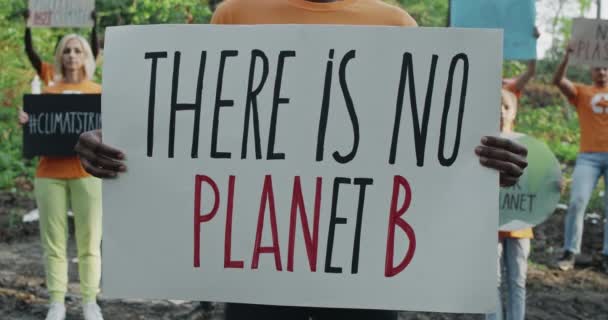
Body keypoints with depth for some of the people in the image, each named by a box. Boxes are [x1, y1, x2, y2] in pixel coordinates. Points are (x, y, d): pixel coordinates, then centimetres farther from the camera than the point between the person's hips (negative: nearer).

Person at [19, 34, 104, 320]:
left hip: (87, 172, -1)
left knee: (89, 241, -1)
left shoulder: (99, 93, 10)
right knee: (54, 242, 1)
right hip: (50, 173, 1)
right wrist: (26, 123, -5)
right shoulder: (48, 92, 13)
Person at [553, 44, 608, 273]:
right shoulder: (581, 92, 10)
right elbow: (558, 80, -6)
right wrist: (568, 56, -18)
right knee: (577, 202, -12)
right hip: (588, 156, -2)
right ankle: (570, 253, -3)